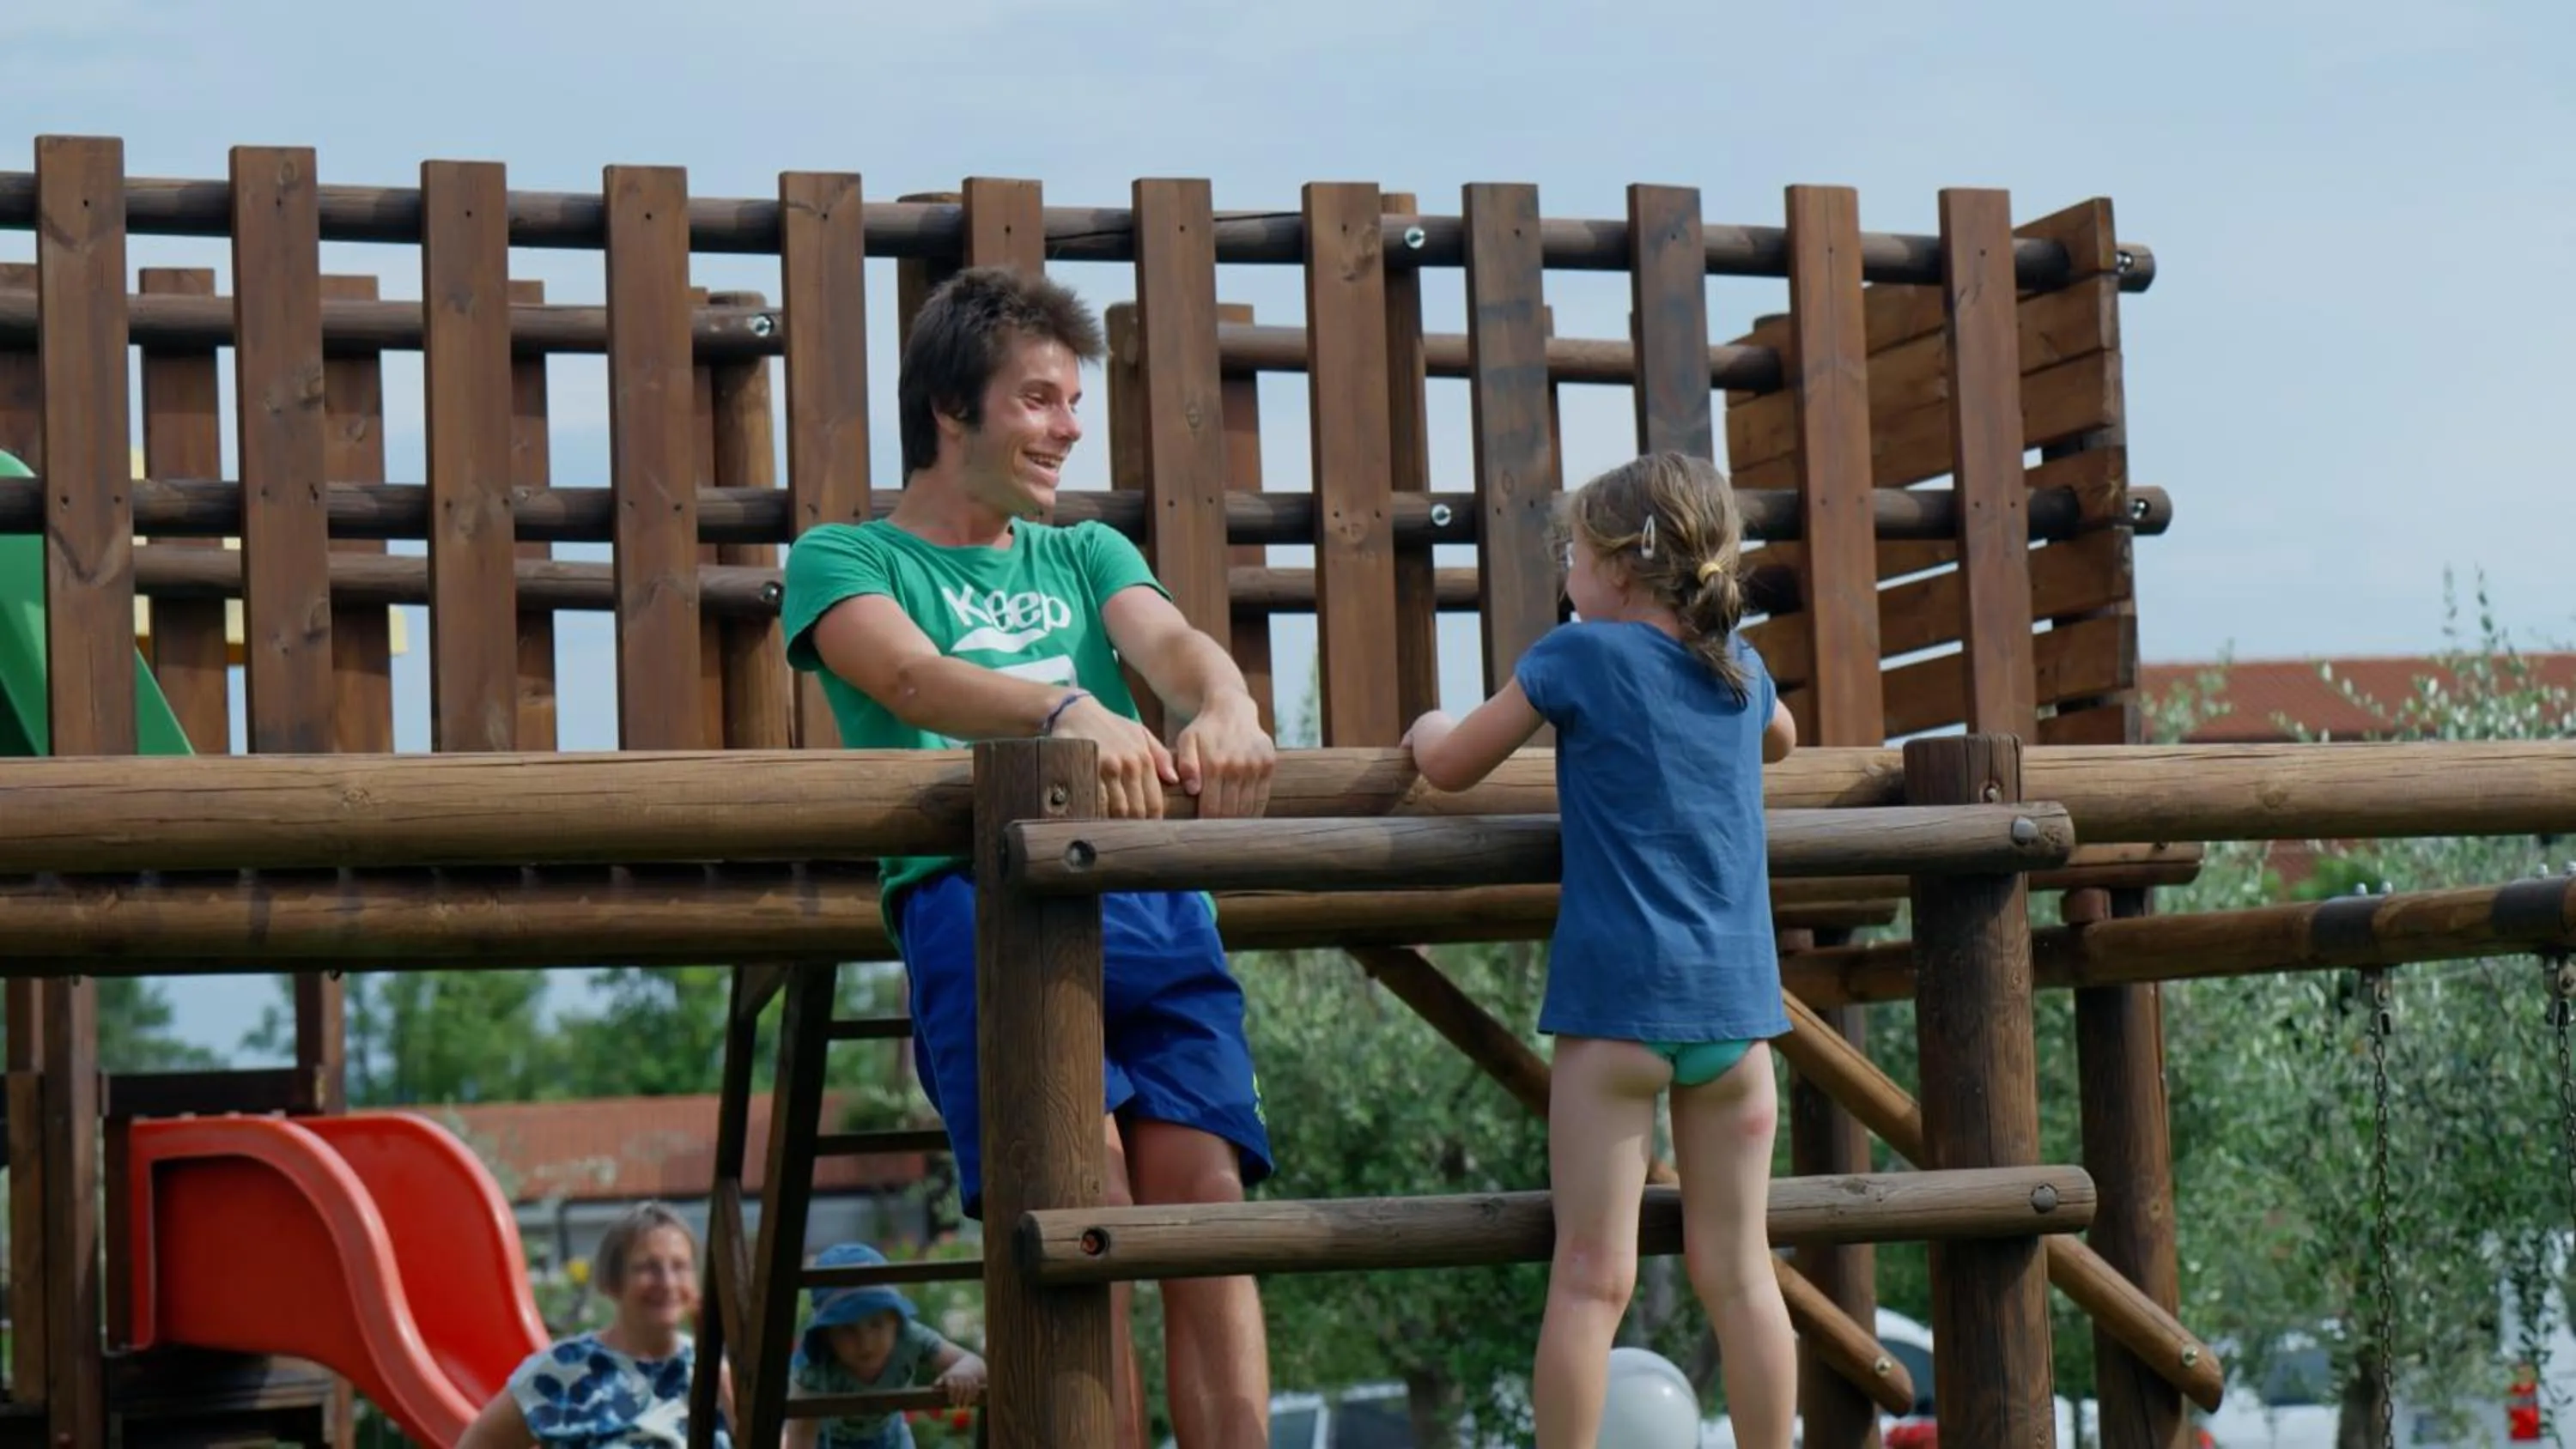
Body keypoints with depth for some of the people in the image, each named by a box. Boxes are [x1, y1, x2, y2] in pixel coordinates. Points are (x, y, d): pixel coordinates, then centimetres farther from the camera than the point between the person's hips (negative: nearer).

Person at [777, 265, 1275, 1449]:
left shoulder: (1086, 555, 28)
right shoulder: (843, 560, 14)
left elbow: (1167, 643, 7)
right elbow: (911, 677, -8)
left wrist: (1225, 710, -19)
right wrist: (1068, 710, -28)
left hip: (1149, 897, 4)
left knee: (1206, 1196, -13)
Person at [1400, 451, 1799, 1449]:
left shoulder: (1583, 655, -4)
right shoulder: (1740, 666, 12)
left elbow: (1450, 767, 5)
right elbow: (1781, 739, 36)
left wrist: (1427, 728, 25)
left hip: (1621, 996, -5)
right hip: (1737, 998, 5)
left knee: (1593, 1276, -5)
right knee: (1736, 1271, 9)